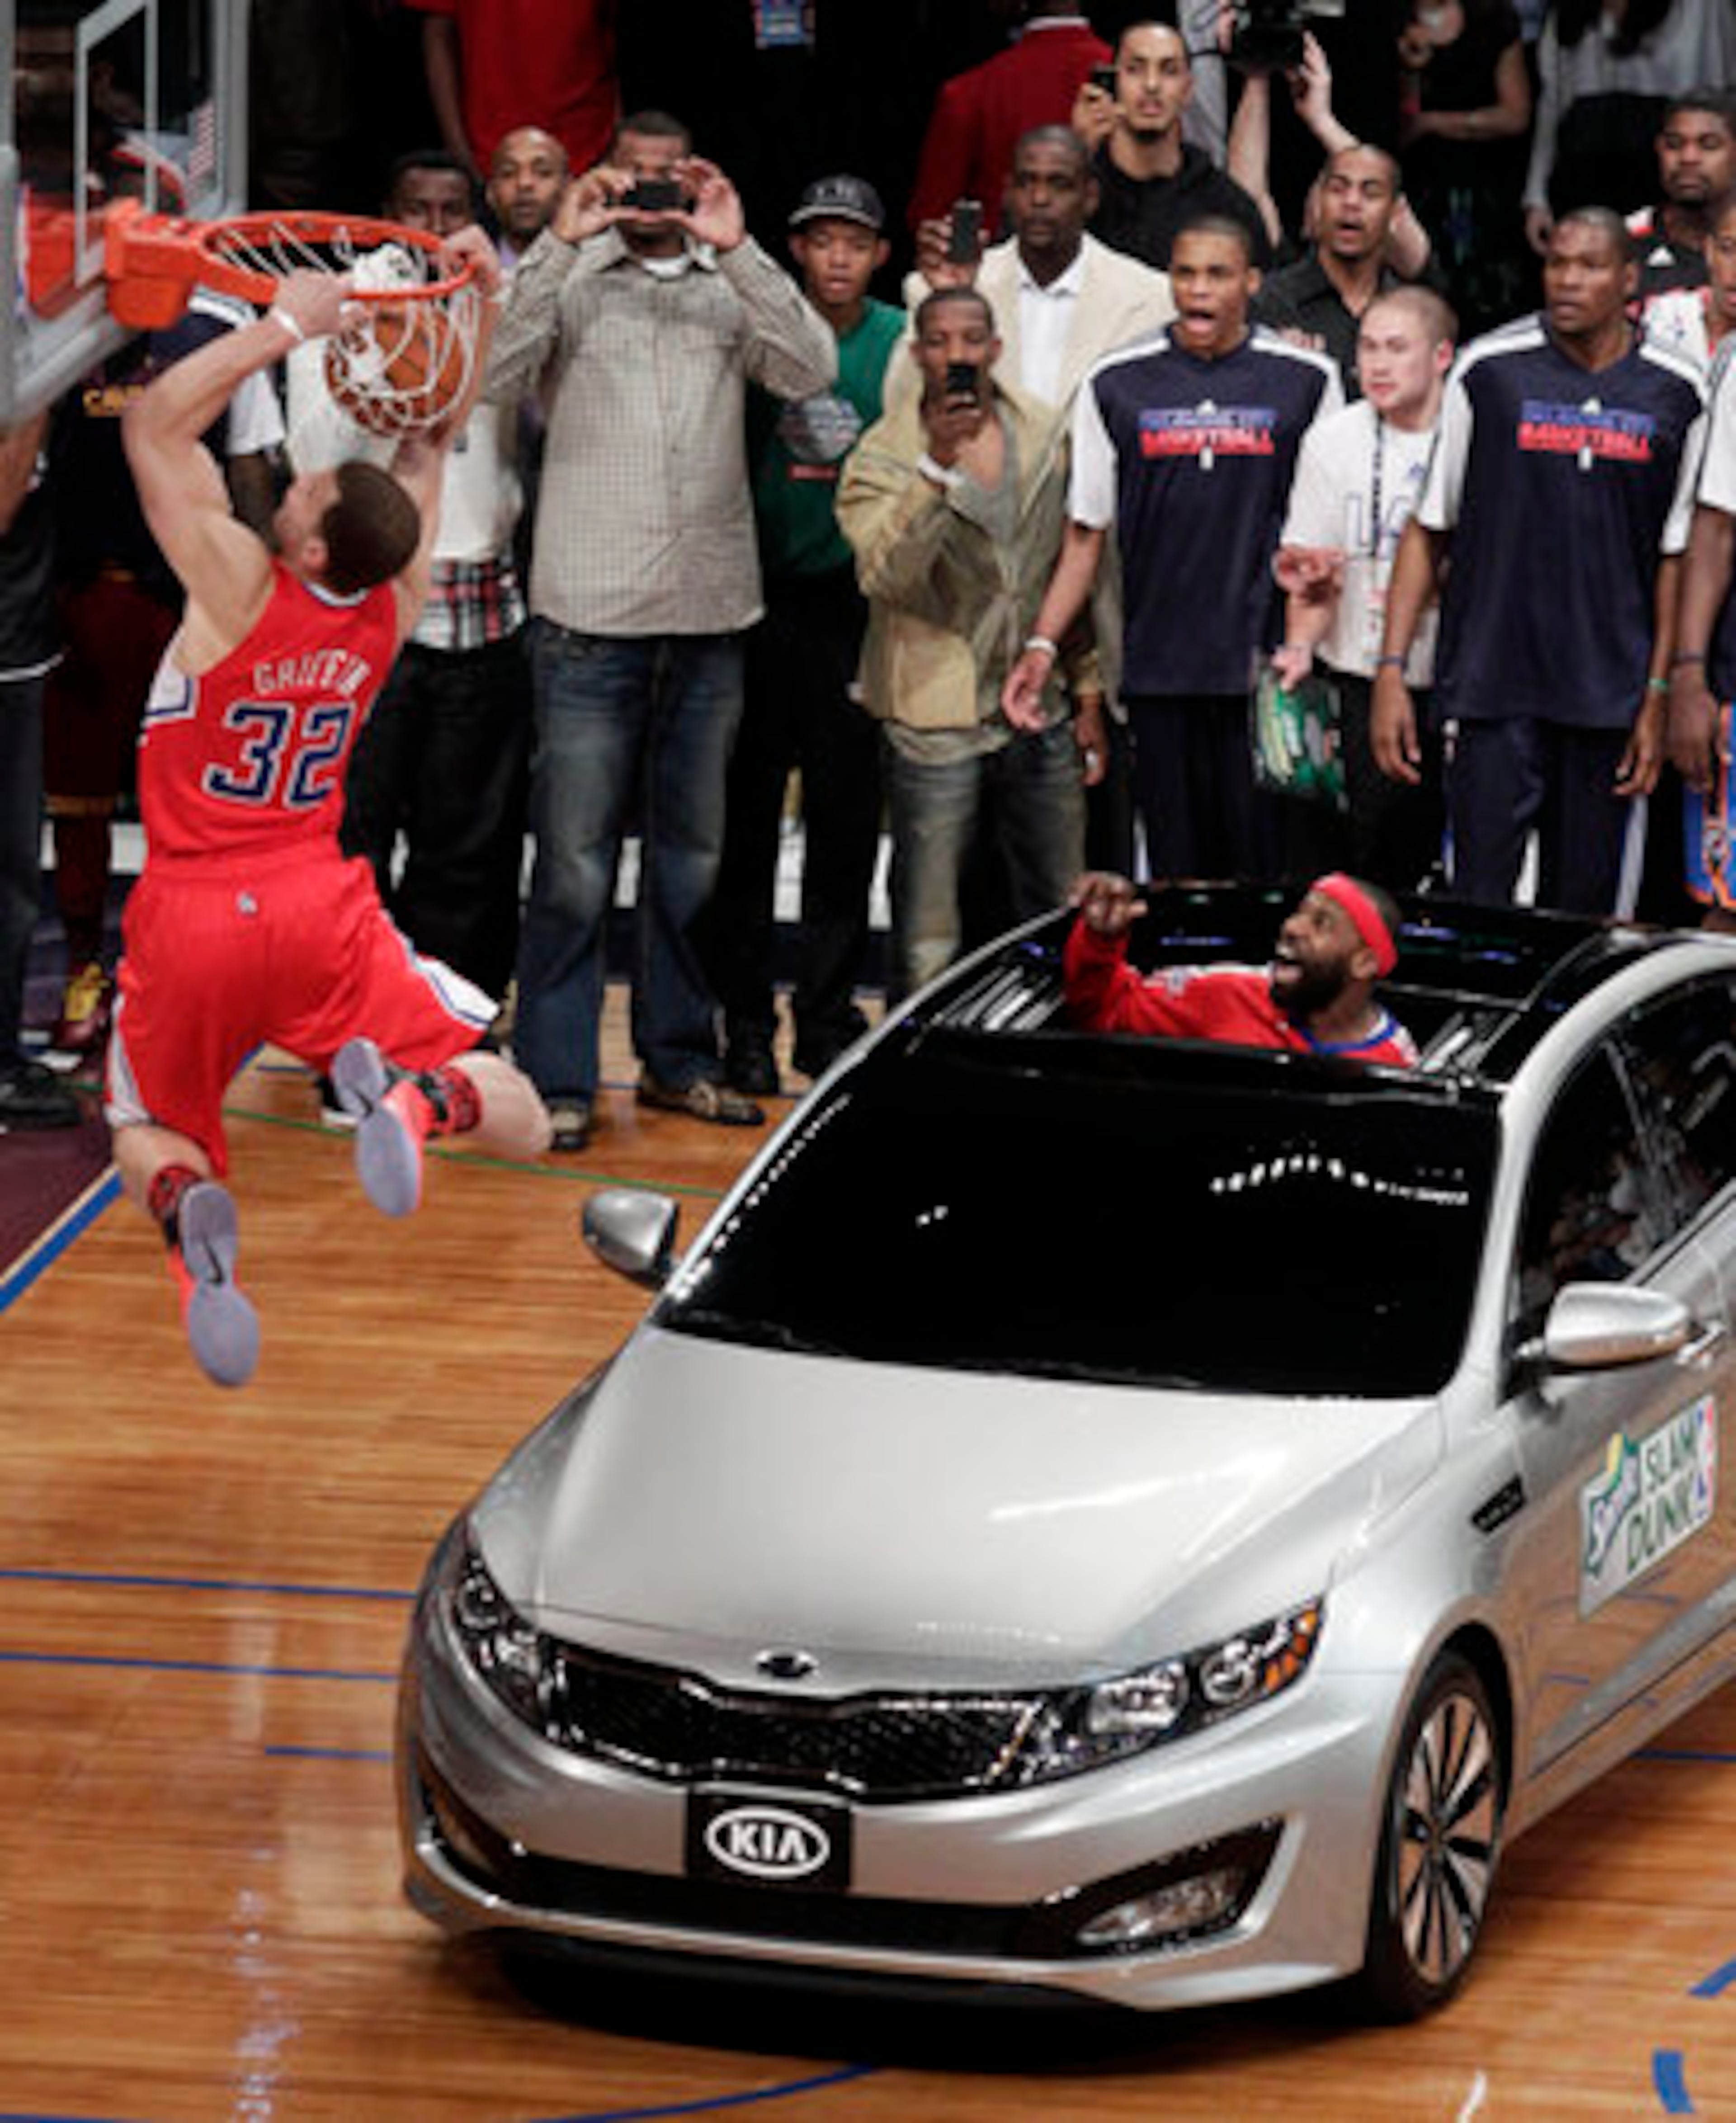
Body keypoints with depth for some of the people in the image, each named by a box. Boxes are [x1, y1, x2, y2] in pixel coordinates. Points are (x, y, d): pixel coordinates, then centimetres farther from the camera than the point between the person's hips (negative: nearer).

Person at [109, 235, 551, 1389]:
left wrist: (289, 326, -15)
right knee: (519, 1124, 7)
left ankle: (189, 1209, -22)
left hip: (191, 916, -2)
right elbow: (435, 438, 9)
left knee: (149, 1132, 17)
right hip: (321, 907, 3)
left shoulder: (244, 586, -17)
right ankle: (414, 1097, -30)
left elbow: (157, 423, -16)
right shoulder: (395, 604, -4)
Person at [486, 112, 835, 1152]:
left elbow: (813, 371, -6)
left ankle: (680, 1056, 24)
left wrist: (736, 249, -13)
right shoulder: (572, 281, 3)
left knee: (693, 857, 13)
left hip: (710, 614, 3)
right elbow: (493, 370, -12)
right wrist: (562, 241, -16)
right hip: (592, 611, -3)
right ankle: (556, 1078, 0)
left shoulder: (731, 289, 9)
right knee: (575, 861, -4)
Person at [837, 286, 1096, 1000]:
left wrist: (1088, 690, 14)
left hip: (1040, 719, 4)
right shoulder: (884, 455, -7)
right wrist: (937, 465, -31)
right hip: (936, 720, -4)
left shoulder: (1049, 438, 6)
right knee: (927, 947, -3)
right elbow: (885, 574, -23)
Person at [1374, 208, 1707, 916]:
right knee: (1478, 903, -7)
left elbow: (1673, 557, 9)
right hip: (1494, 680, -2)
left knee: (1585, 909, 6)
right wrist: (1391, 670, -2)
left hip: (1609, 696, 2)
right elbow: (1428, 530, 4)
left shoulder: (1674, 396, 4)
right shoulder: (1490, 372, 0)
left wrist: (1658, 696, 4)